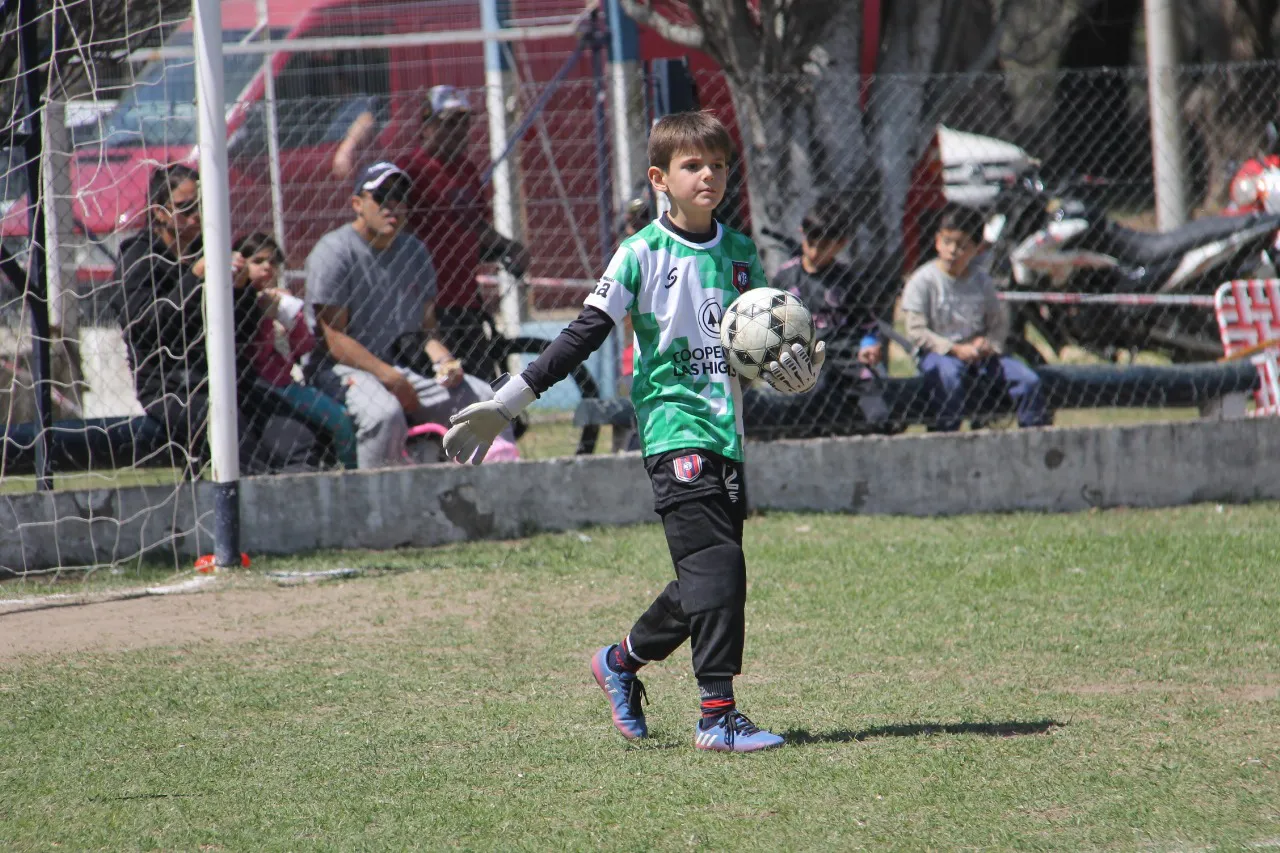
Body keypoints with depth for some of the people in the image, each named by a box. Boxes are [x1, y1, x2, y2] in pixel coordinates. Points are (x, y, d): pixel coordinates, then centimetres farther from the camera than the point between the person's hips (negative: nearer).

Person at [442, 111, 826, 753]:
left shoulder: (740, 254, 13)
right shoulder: (642, 254, -3)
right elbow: (584, 336, -4)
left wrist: (796, 372, -4)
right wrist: (506, 405, -10)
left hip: (727, 431, 6)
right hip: (673, 428, -6)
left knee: (707, 580, 6)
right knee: (715, 565, -16)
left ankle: (622, 661, 29)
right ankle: (718, 716, -15)